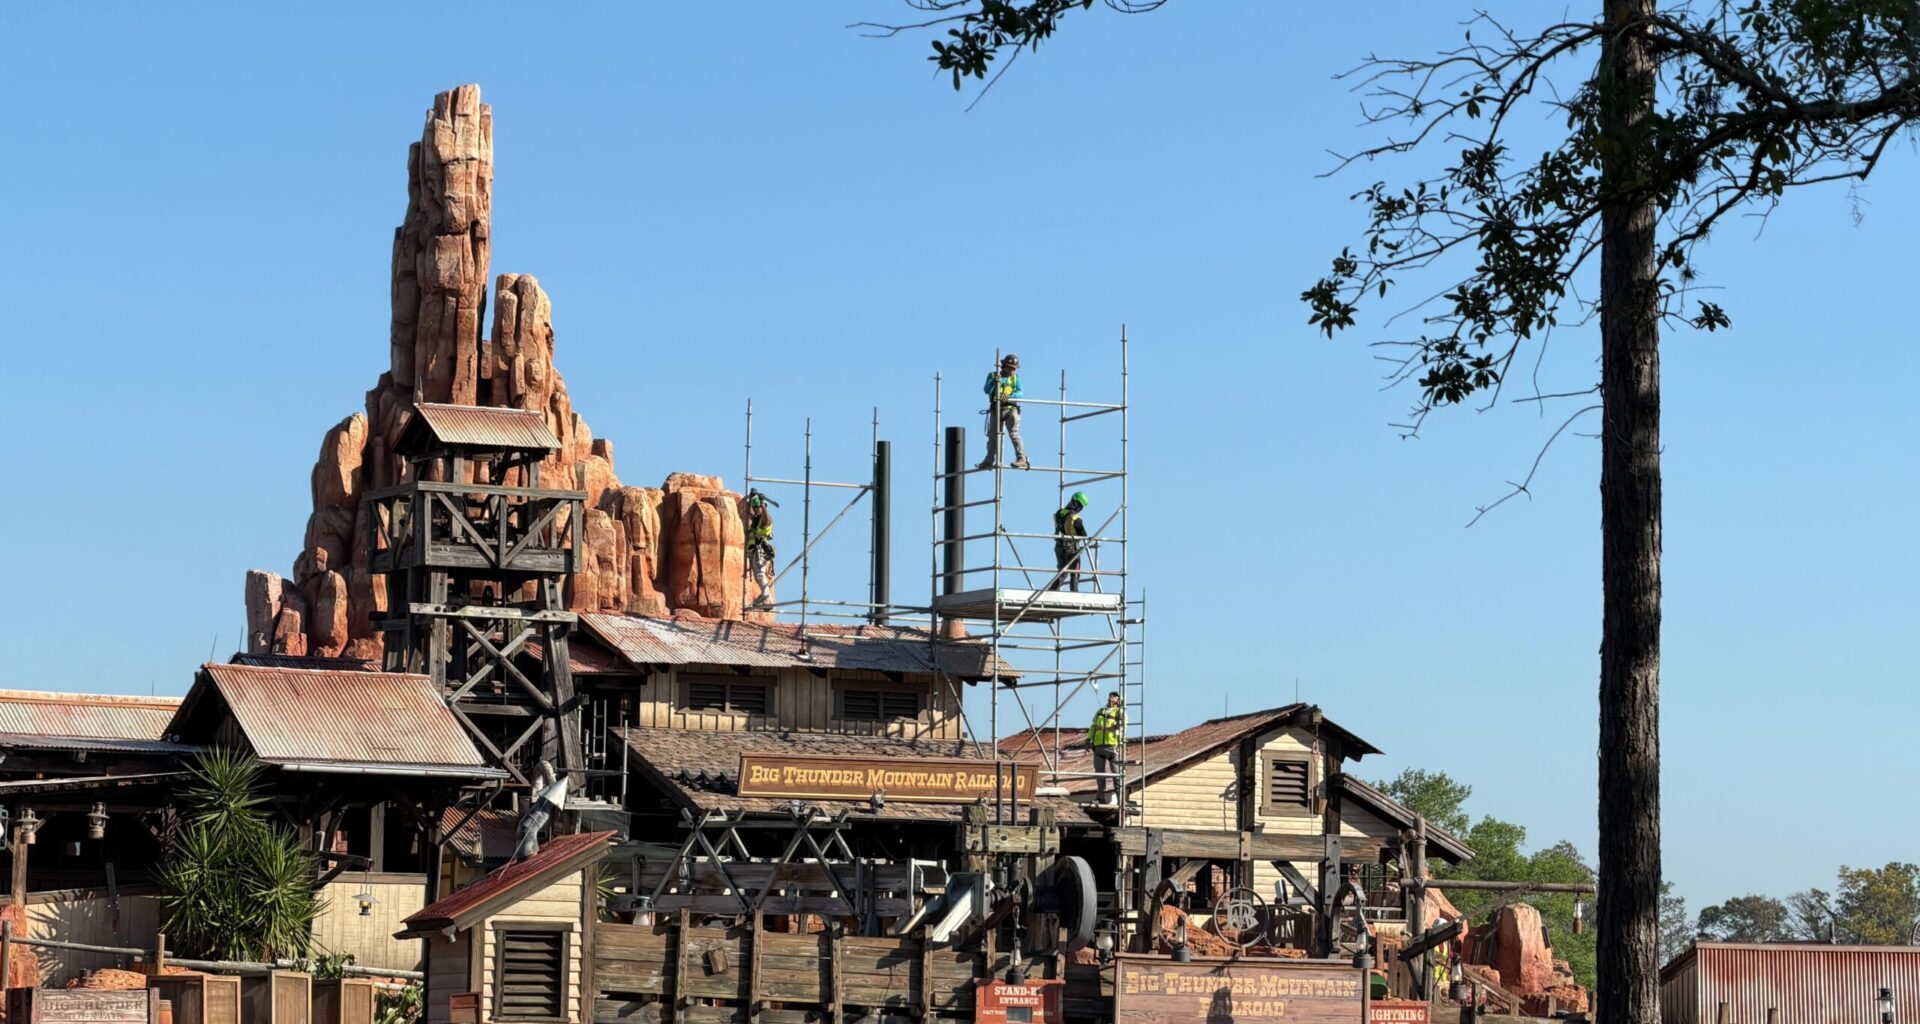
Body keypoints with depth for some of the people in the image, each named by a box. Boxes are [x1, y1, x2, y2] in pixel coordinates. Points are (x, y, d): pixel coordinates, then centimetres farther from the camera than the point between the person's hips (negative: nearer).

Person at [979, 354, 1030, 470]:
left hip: (1010, 409, -2)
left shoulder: (1015, 377, 7)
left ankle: (1022, 459, -20)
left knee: (1013, 433, -15)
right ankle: (989, 461, 19)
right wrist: (994, 381, -23)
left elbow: (1020, 393, -6)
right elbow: (986, 390, -6)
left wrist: (1009, 397, -25)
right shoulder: (992, 375, 8)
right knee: (992, 436, 9)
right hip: (996, 410, 2)